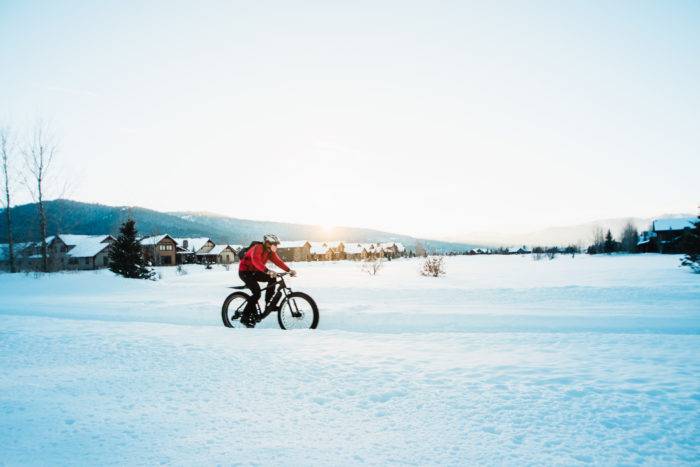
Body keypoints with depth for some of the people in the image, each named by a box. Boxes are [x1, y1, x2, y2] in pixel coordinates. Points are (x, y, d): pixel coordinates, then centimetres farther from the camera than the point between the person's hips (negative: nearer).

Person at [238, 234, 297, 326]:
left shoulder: (270, 252, 2)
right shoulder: (258, 248, -24)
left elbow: (278, 261, -2)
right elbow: (255, 261, -41)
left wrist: (289, 270, -16)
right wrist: (267, 271, -54)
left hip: (254, 272, 9)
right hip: (245, 271, -8)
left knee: (272, 279, -7)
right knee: (257, 293, -21)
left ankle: (268, 304, 1)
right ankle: (245, 317, -13)